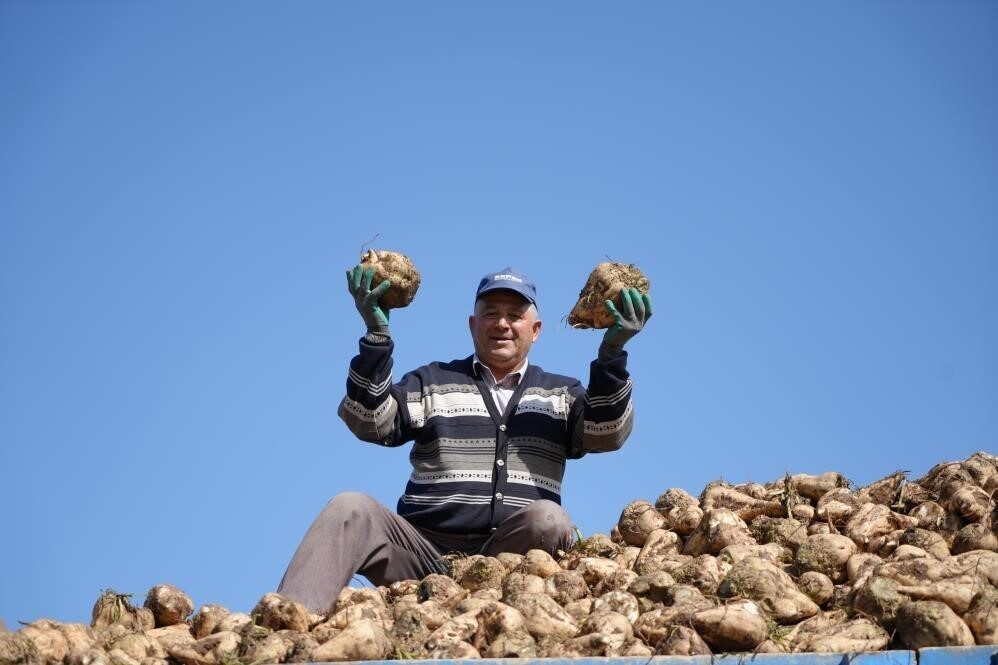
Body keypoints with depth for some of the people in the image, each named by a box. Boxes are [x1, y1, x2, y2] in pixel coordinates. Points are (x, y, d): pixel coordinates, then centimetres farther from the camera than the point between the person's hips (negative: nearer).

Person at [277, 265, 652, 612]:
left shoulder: (561, 395, 18)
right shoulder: (432, 382, 17)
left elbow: (605, 434, -2)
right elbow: (371, 424, 0)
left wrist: (611, 353, -17)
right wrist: (377, 336, -12)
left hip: (509, 556, 0)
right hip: (425, 548, 0)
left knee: (547, 519, -31)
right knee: (351, 509, -25)